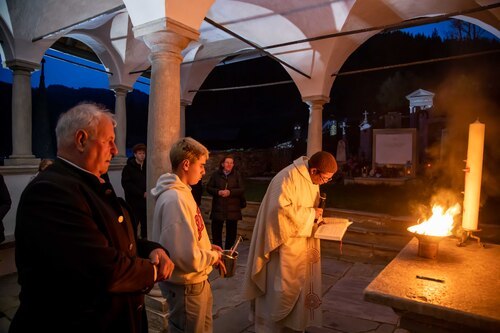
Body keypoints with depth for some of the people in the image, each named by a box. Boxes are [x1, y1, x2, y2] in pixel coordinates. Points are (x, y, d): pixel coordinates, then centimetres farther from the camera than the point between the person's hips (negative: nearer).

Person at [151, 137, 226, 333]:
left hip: (196, 281, 9)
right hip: (186, 285, -9)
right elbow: (188, 257, -32)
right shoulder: (175, 199, -28)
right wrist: (213, 256, -14)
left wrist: (208, 248, 3)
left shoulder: (181, 192, 5)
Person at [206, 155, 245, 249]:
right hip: (218, 208, 0)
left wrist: (230, 192, -16)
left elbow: (242, 189, -2)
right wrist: (218, 192, -13)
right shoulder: (216, 174, 4)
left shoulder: (237, 175, 3)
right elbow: (208, 188, 4)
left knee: (231, 232, 7)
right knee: (216, 231, 4)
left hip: (233, 209, 0)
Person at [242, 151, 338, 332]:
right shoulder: (289, 176, -22)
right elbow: (282, 208, -29)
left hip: (303, 241, 9)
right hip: (286, 241, -9)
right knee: (285, 285, 2)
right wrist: (311, 214, -20)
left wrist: (317, 215, -3)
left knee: (301, 282, 16)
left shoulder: (311, 178, 6)